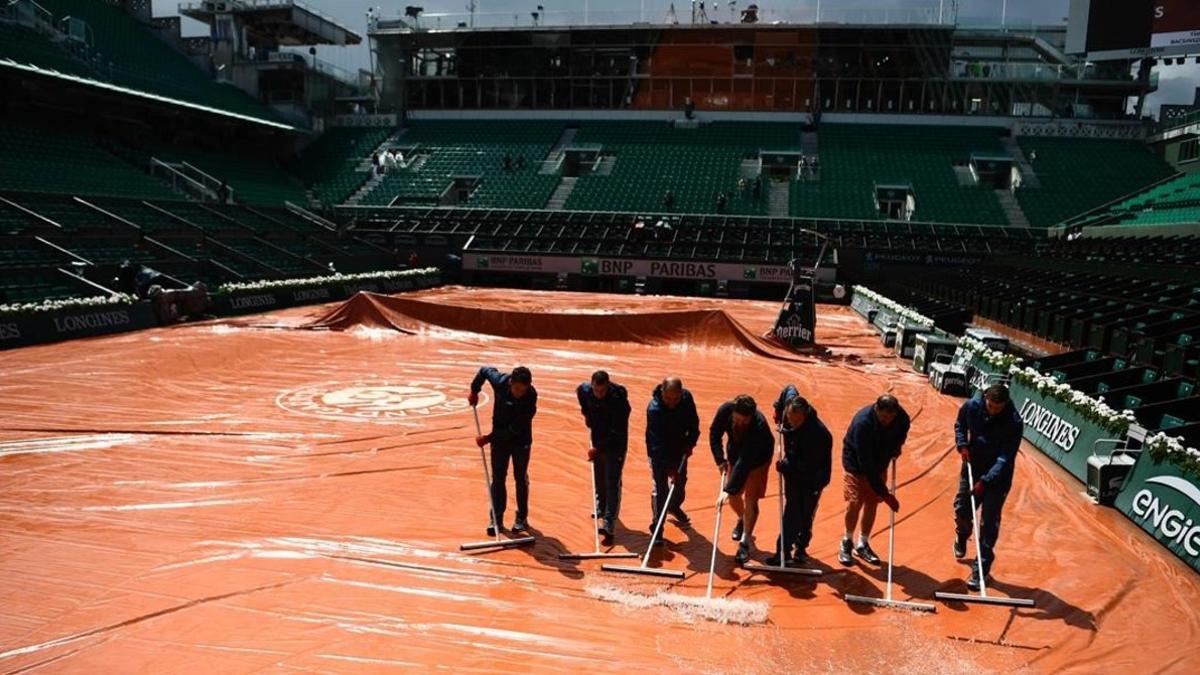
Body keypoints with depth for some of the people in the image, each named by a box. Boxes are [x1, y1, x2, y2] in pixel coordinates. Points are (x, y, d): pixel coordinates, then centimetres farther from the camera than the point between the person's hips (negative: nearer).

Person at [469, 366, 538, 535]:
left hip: (521, 440, -2)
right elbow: (484, 370, 0)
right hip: (499, 437, 3)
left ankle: (522, 518, 23)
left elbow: (515, 429, -29)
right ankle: (497, 519, 13)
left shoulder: (531, 396, -32)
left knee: (520, 478, 8)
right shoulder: (500, 381, -24)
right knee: (497, 478, 5)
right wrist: (474, 391, 2)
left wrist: (488, 438, -27)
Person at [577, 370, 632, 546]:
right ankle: (601, 507, 45)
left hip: (615, 446, -5)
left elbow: (617, 433, -28)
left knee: (612, 484, -9)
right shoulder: (585, 390, -13)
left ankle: (609, 526, -11)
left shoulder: (619, 400, -30)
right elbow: (579, 391, 15)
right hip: (597, 442, 5)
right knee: (599, 480, 20)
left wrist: (598, 449, -26)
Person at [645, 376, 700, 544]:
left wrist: (691, 442, -9)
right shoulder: (654, 409, -33)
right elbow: (657, 443, -34)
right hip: (659, 453, -5)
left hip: (680, 449, 5)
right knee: (660, 488, -8)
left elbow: (693, 422, 1)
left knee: (681, 481, 21)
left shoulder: (687, 397, -18)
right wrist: (668, 466, -38)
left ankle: (674, 507, 51)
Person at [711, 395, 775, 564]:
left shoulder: (759, 426, -42)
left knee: (751, 499, -9)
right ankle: (742, 520, 41)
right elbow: (714, 434, -11)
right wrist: (720, 460, -20)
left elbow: (745, 462, -43)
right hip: (735, 452, 4)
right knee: (733, 495, 10)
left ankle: (745, 543, -1)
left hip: (758, 458, -4)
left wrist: (728, 490, -44)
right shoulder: (725, 410, -30)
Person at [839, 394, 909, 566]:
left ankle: (863, 545, 23)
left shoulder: (902, 418, -21)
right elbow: (865, 463, -35)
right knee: (854, 503, -9)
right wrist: (884, 493, -33)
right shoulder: (862, 422, -37)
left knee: (872, 504, 7)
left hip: (880, 464, 5)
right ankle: (846, 544, 13)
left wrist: (895, 449, -9)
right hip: (857, 464, -4)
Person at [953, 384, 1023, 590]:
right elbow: (960, 425, 9)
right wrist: (962, 445, -8)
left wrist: (985, 481, -31)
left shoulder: (1014, 423, -25)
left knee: (989, 523, -3)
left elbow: (1005, 459, -25)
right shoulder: (972, 406, -14)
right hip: (972, 466, 4)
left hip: (998, 476, -4)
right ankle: (961, 538, 49)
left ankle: (981, 569, 6)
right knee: (962, 510, 15)